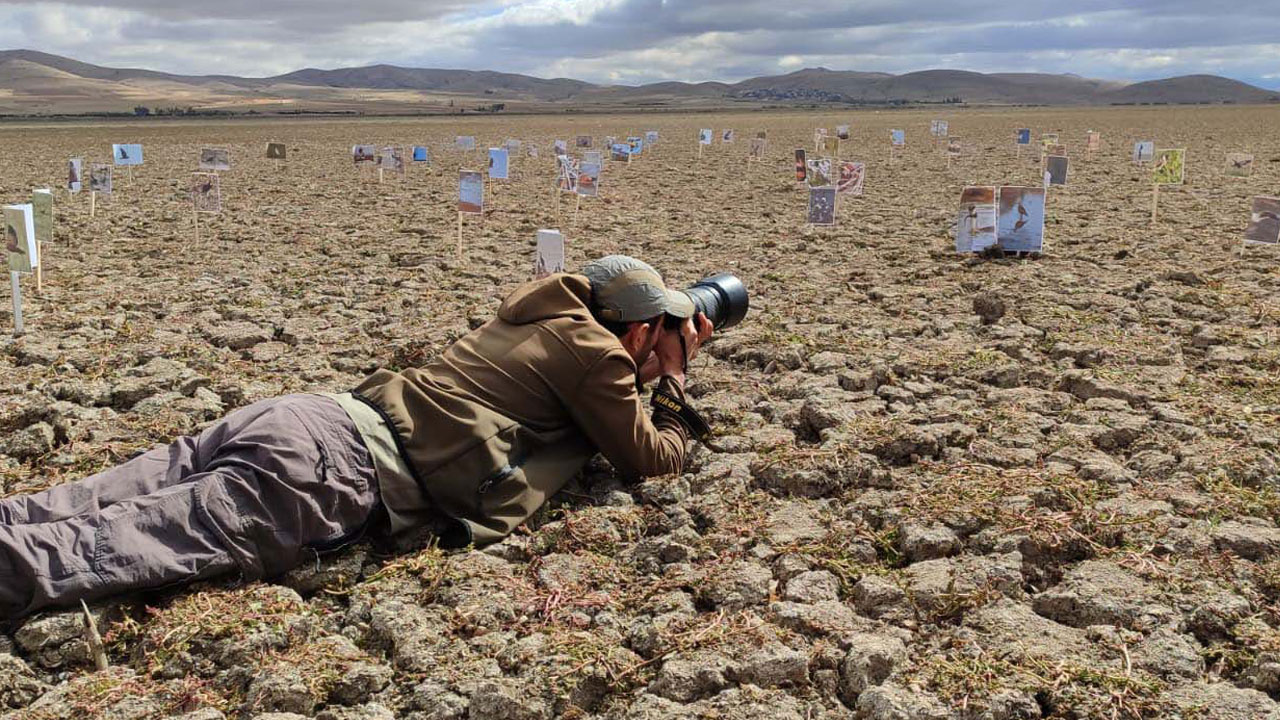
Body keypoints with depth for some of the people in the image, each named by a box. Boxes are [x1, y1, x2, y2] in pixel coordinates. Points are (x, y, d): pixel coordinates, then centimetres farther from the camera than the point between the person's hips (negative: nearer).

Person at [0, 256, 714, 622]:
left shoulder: (538, 315, 27)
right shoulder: (594, 354, 2)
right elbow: (653, 456, 10)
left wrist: (656, 366, 42)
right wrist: (675, 377, 25)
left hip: (313, 413, 8)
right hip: (349, 474, -8)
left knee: (97, 507, 0)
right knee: (119, 546, -18)